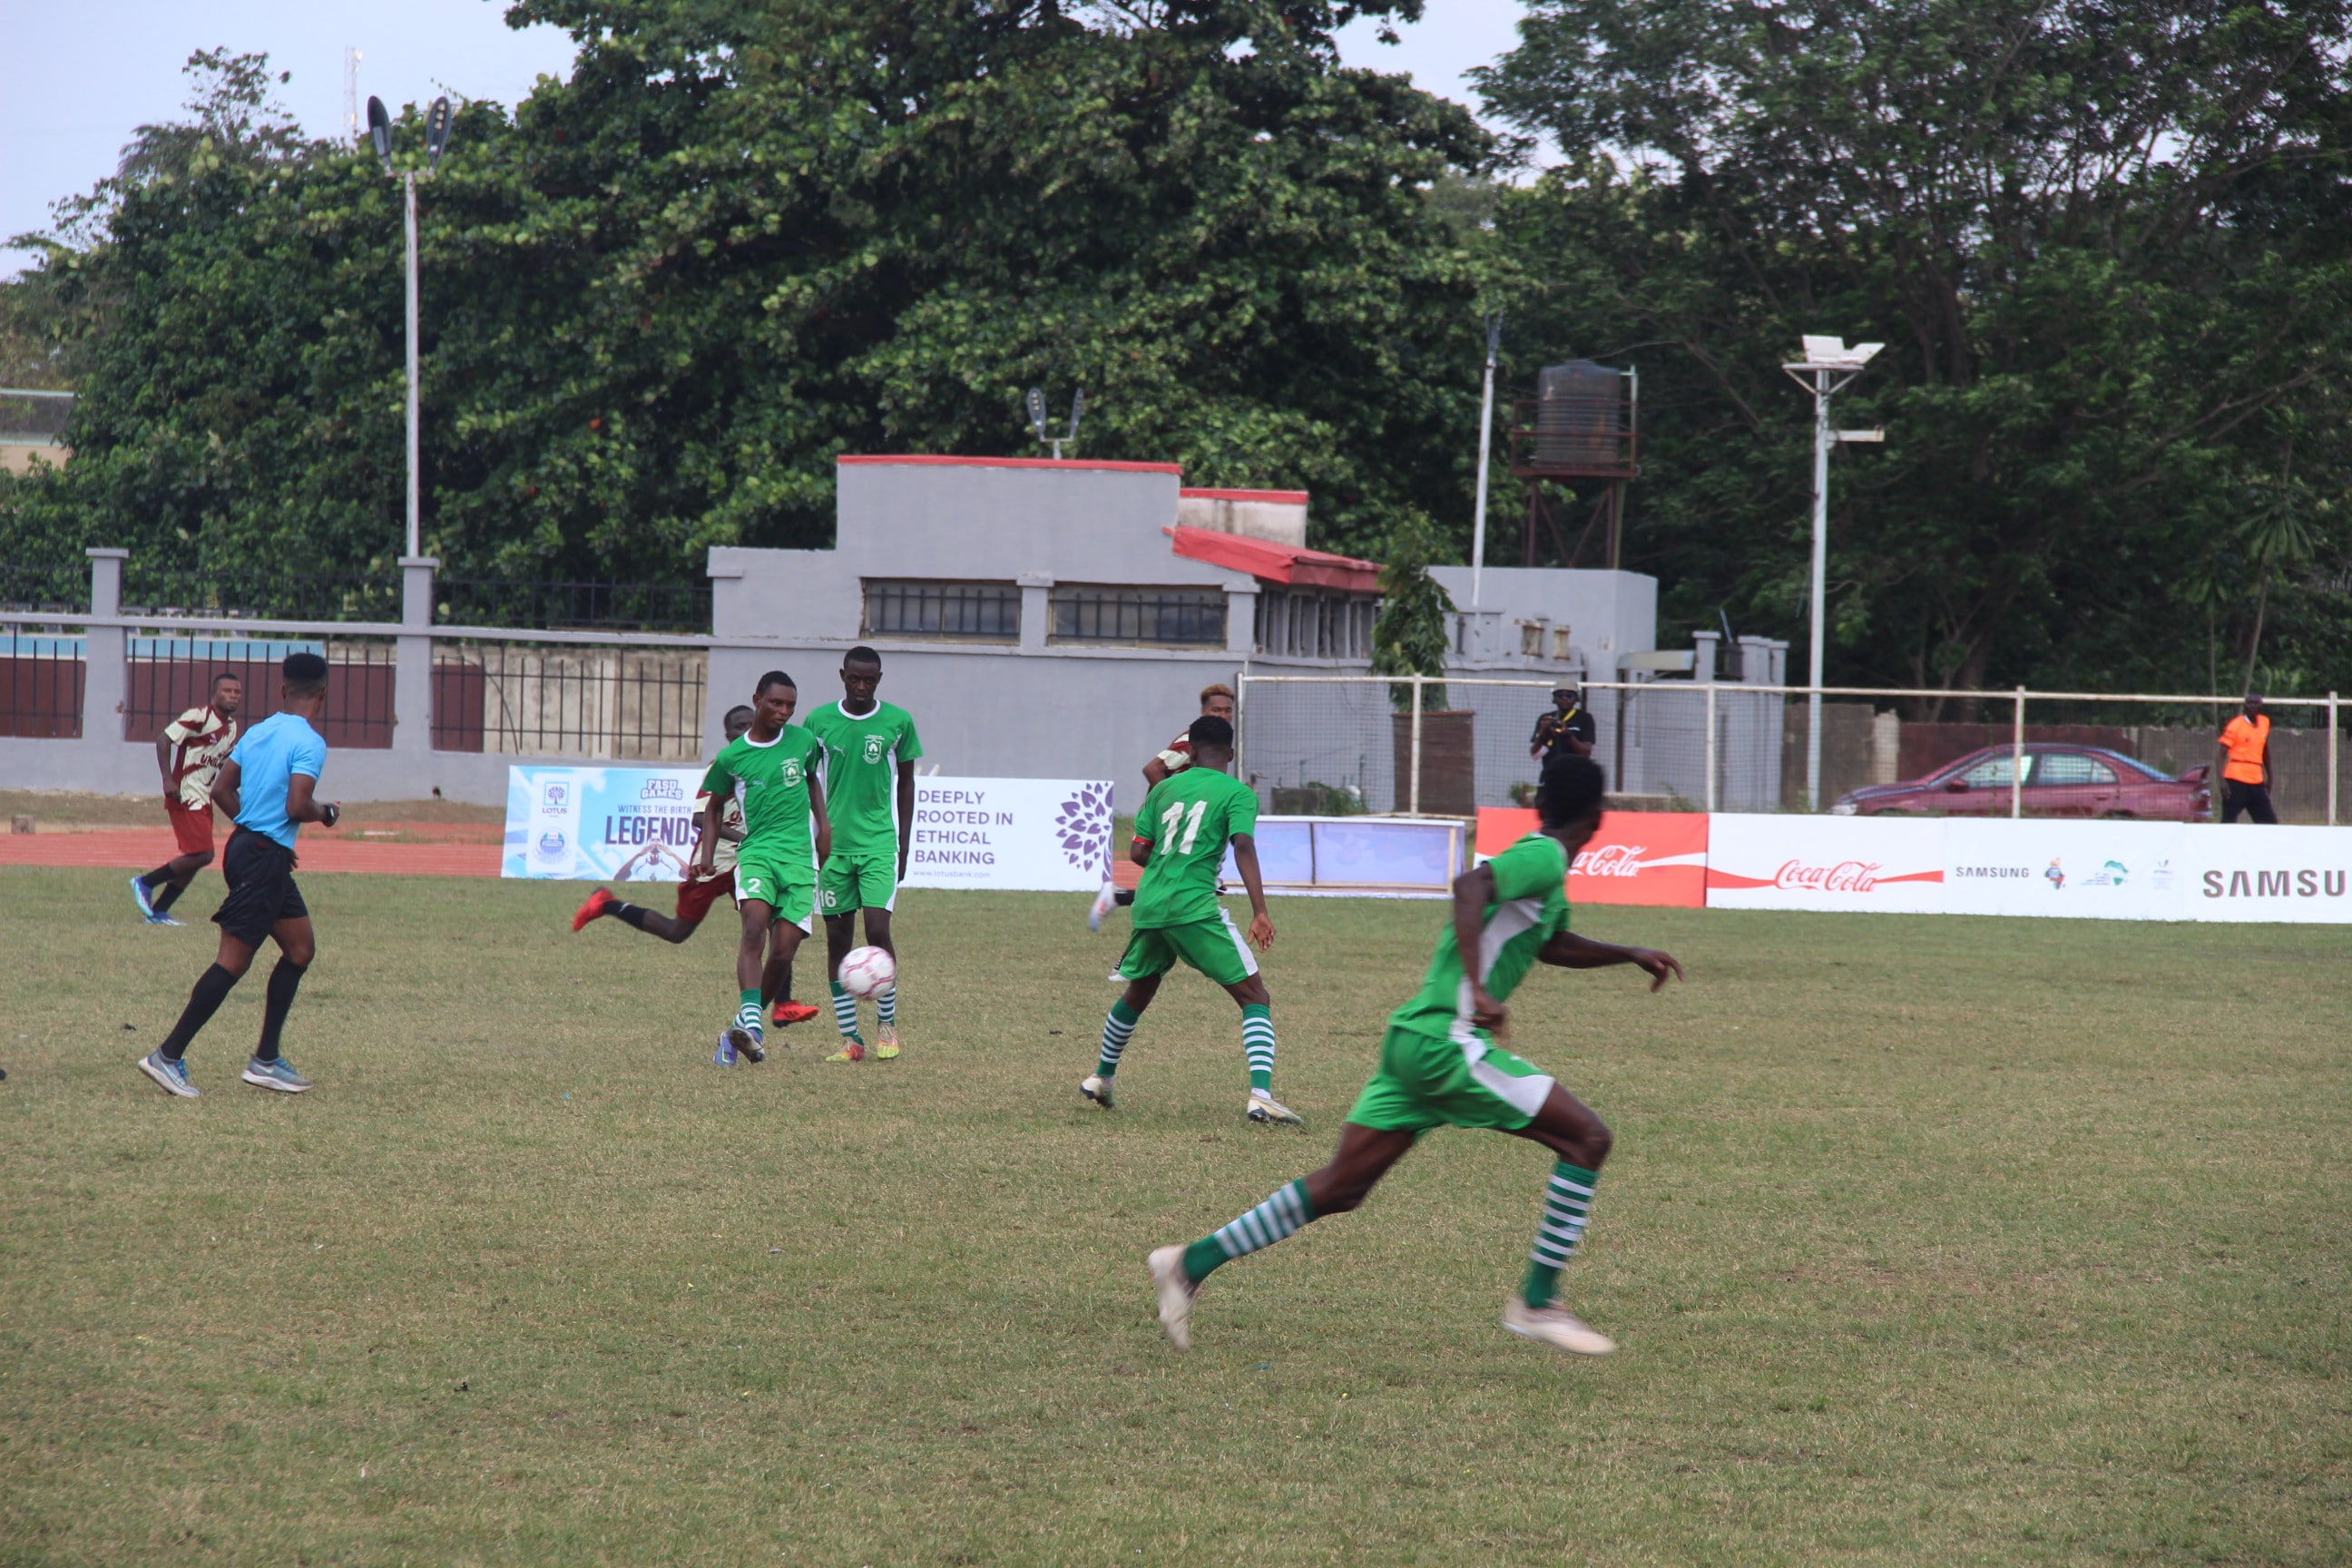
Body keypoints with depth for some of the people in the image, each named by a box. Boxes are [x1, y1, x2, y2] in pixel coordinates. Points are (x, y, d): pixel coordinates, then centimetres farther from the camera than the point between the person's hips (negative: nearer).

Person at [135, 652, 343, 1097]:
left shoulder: (258, 732, 10)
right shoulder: (309, 743, -15)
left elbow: (221, 790, 13)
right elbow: (297, 807, -23)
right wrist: (327, 813, -3)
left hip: (245, 844, 9)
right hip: (266, 858, -9)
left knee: (301, 947, 16)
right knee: (233, 961, -7)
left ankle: (266, 1060, 16)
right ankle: (168, 1056, -8)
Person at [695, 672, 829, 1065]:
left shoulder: (804, 742, 8)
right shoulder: (732, 757, 4)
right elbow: (714, 807, 17)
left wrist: (823, 825, 16)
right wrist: (706, 855, 4)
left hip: (801, 856, 2)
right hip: (756, 851, -2)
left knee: (783, 952, -6)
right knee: (755, 926, -28)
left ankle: (739, 1032, 10)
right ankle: (750, 1021, -41)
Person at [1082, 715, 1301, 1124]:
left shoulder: (1164, 789, 16)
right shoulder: (1237, 793, 1)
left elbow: (1137, 852, 14)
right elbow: (1243, 847, -14)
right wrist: (1259, 913, -20)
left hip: (1148, 905, 5)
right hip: (1196, 907, -5)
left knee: (1138, 994, 29)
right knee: (1255, 997, -4)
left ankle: (1102, 1078, 45)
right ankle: (1260, 1095, -22)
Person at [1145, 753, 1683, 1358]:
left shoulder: (1538, 861, 20)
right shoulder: (1545, 858, -10)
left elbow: (1554, 944, 40)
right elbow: (1471, 885, -29)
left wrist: (1629, 955, 34)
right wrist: (1477, 987, -35)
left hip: (1413, 1038, 10)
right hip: (1446, 1042, -10)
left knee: (1340, 1187, 11)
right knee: (1587, 1138, -6)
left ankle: (1191, 1263, 10)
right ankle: (1537, 1303, -4)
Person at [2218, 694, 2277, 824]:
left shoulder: (2265, 723, 9)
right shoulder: (2235, 726, -9)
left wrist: (2269, 777, 24)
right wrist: (2222, 781, -22)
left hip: (2257, 782, 6)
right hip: (2236, 780, -6)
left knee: (2270, 823, 8)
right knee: (2229, 820, -9)